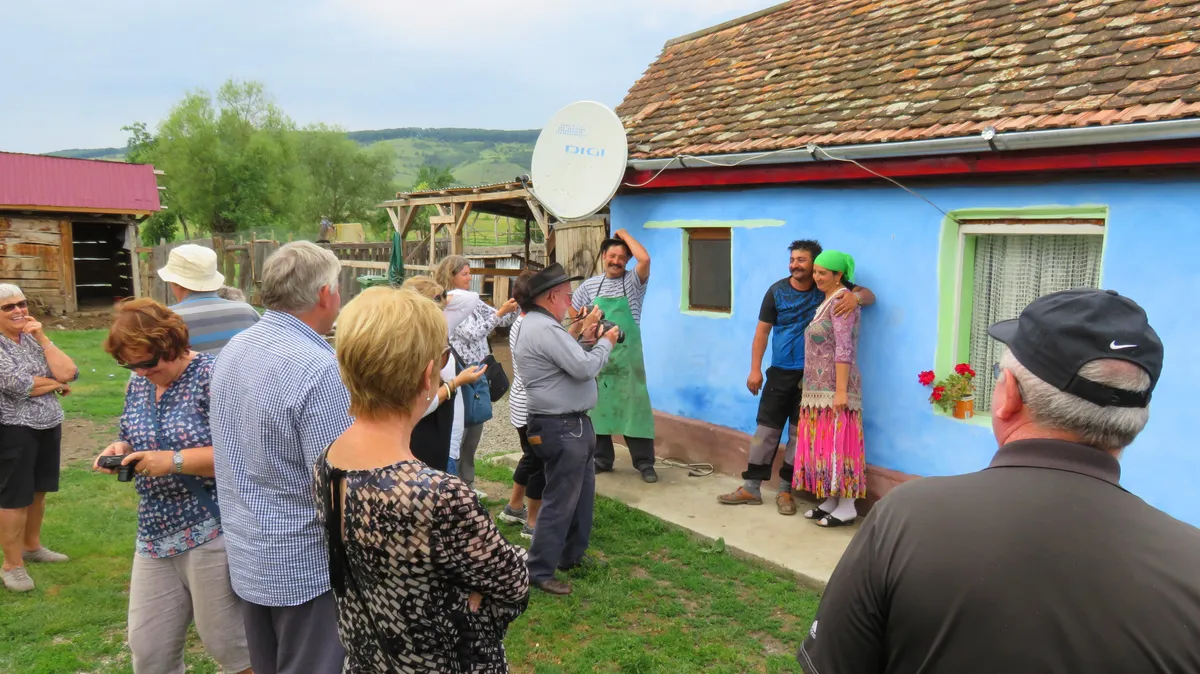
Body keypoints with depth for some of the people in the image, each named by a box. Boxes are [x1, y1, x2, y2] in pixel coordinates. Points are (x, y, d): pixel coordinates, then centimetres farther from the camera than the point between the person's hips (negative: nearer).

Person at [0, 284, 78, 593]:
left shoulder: (34, 338, 8)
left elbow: (68, 373, -3)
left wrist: (42, 338, -9)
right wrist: (56, 384, -5)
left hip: (49, 426, 6)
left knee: (38, 491, 17)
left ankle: (31, 546, 35)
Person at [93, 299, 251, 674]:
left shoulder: (212, 376, -15)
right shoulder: (139, 384, 10)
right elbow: (137, 442, 21)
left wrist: (174, 461, -24)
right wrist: (120, 451, -1)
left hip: (211, 530, -7)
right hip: (156, 534, 8)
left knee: (227, 641, 6)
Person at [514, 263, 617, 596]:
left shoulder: (540, 325, 14)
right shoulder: (544, 329, -21)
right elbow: (584, 368, -23)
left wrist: (583, 337, 8)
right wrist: (606, 343, -7)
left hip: (572, 424, 11)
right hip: (561, 427, -11)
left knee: (582, 493, 21)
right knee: (560, 501, -3)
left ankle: (572, 555, 34)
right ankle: (539, 571, 6)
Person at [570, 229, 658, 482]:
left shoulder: (633, 281, 0)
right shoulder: (589, 285, 9)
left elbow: (645, 259, -18)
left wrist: (625, 235, -6)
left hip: (627, 355, -3)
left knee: (634, 405, -2)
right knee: (597, 405, 10)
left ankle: (644, 462, 4)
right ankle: (602, 458, 22)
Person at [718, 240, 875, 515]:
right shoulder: (777, 291, -2)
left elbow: (869, 296, -3)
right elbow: (762, 331, 1)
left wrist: (856, 297, -28)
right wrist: (755, 369, -4)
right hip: (780, 372, 1)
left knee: (799, 433, 6)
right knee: (766, 429, 5)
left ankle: (785, 490, 17)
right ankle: (751, 488, 14)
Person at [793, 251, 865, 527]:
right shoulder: (828, 300, 17)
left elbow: (844, 349, -19)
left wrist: (841, 390, -23)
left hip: (833, 388, -9)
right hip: (818, 388, 9)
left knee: (837, 444, -4)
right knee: (823, 444, 11)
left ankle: (847, 507, 3)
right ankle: (831, 501, 19)